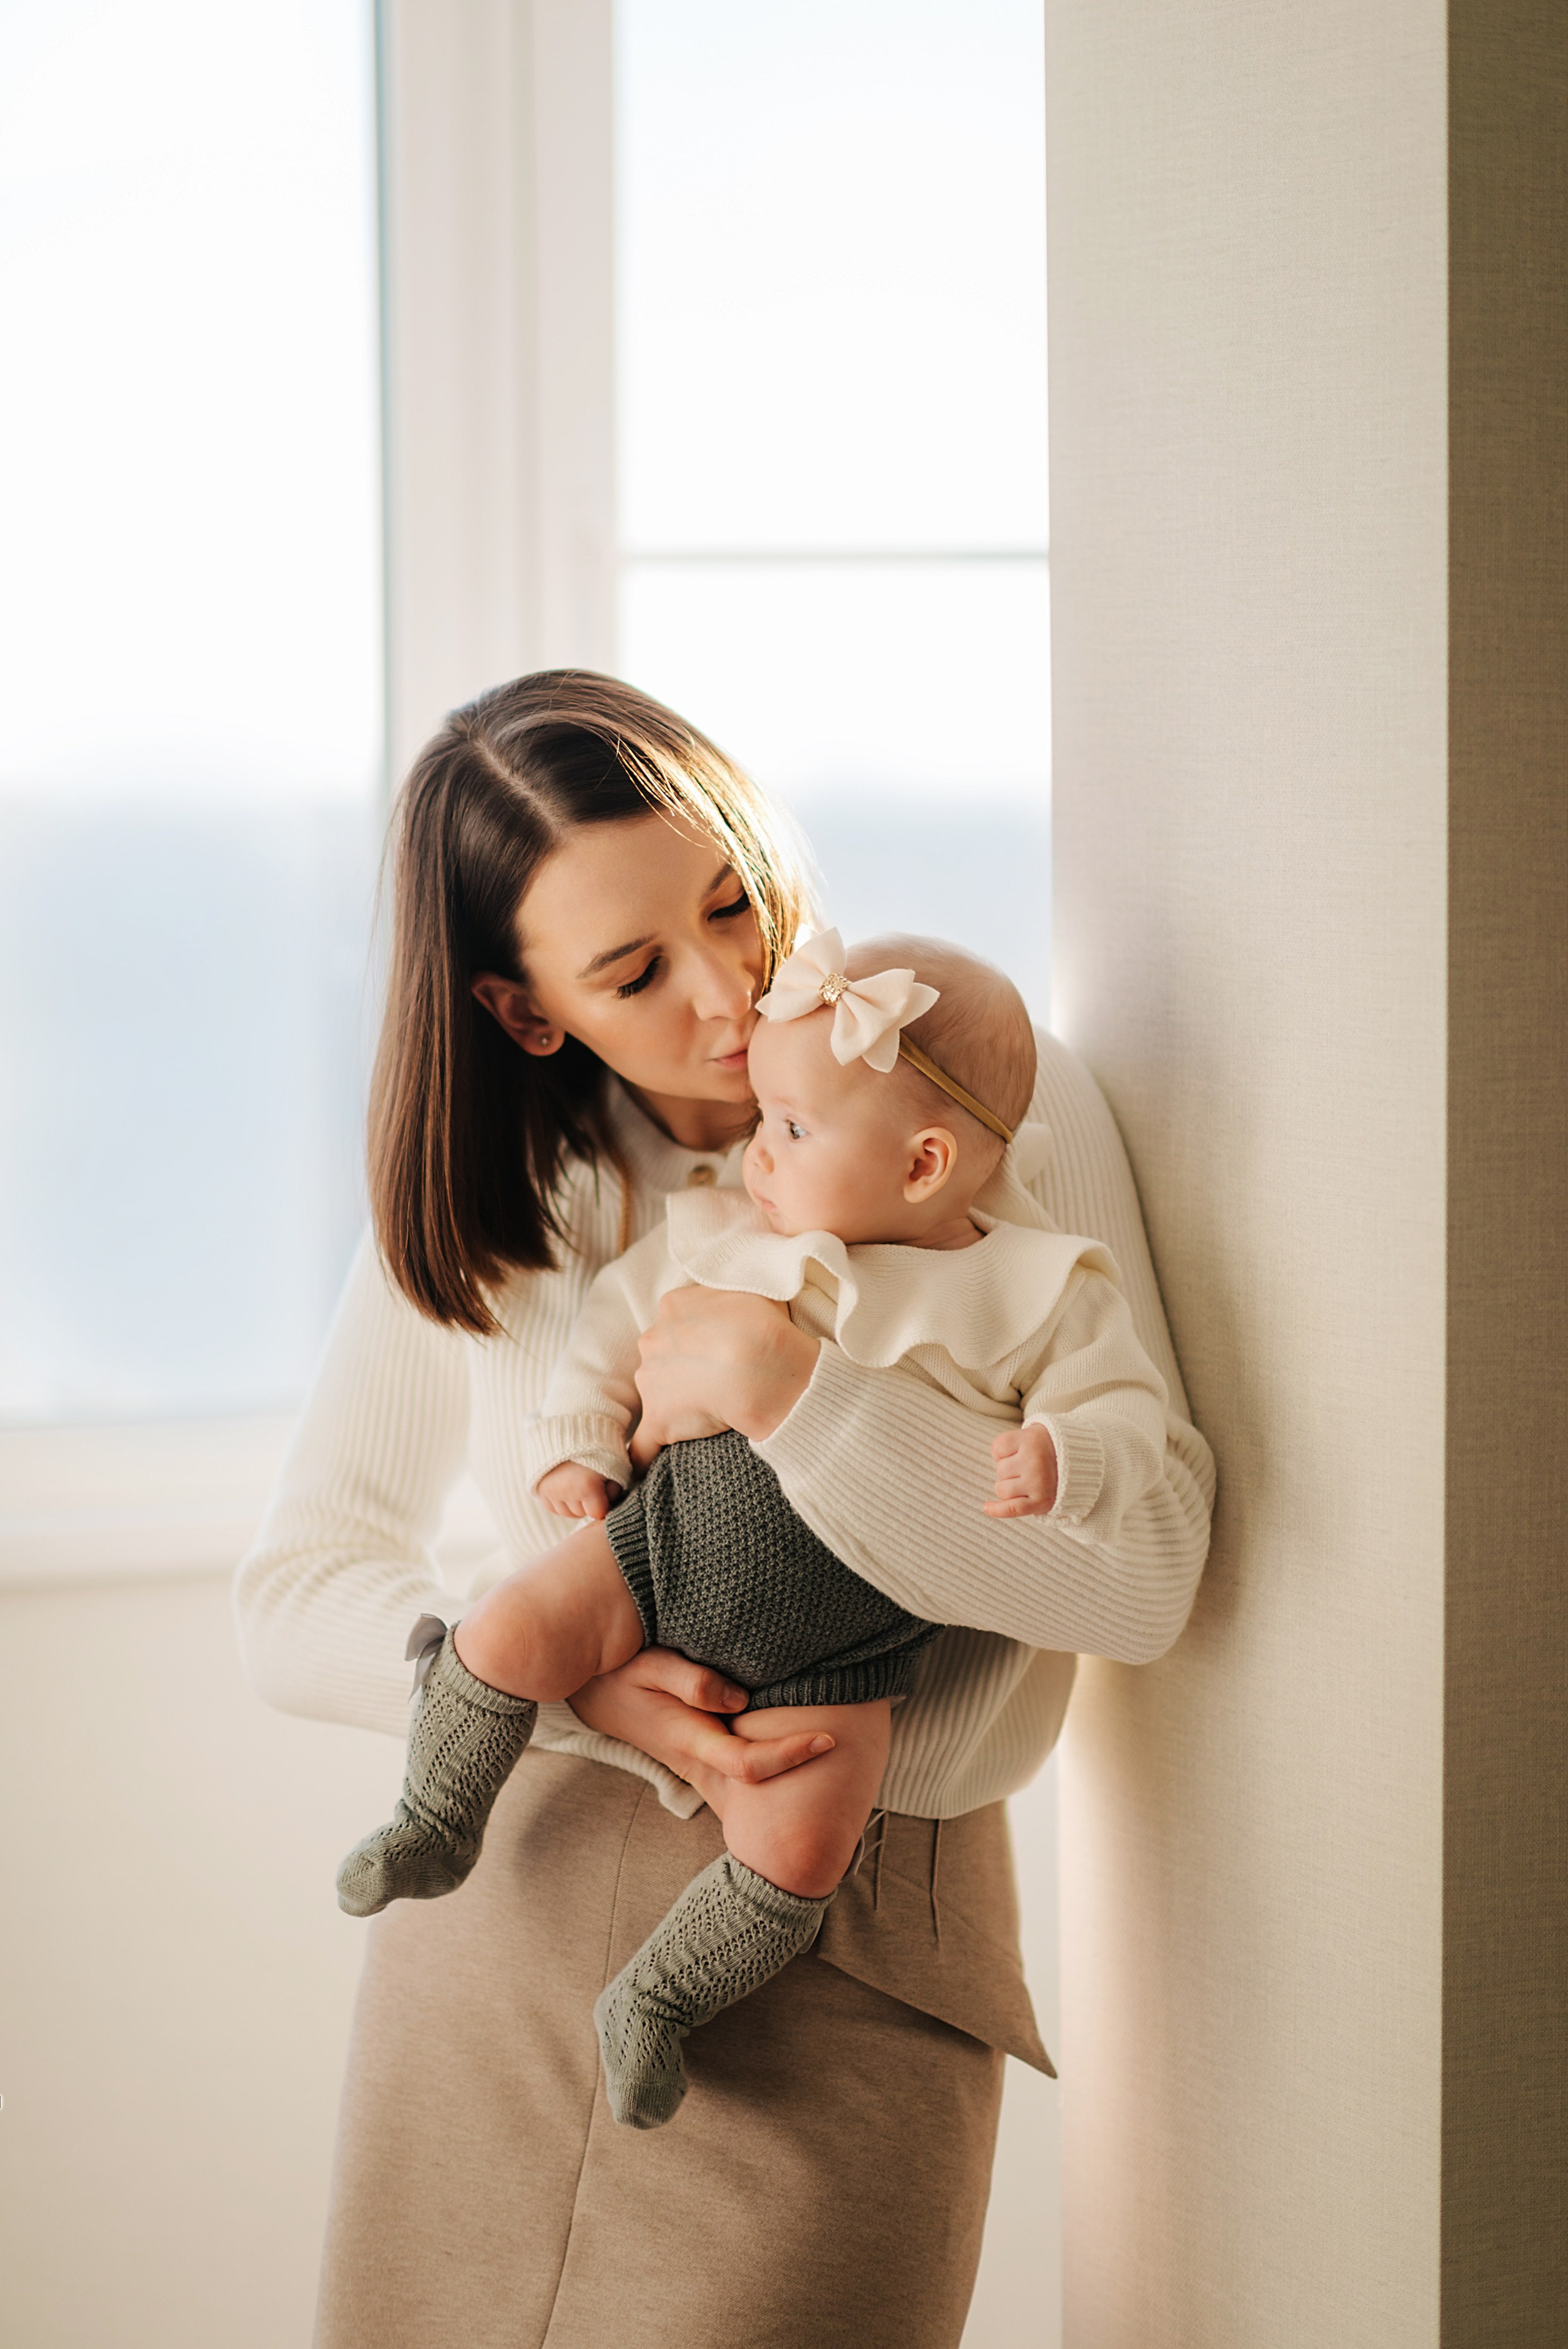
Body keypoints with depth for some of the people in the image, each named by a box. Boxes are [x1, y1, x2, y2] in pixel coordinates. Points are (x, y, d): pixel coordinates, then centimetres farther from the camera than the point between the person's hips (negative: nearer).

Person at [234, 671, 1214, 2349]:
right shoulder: (476, 1202, 4)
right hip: (510, 1886, 3)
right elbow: (292, 1600, 3)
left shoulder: (1002, 1104, -5)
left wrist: (782, 1381, -22)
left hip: (846, 1962, -3)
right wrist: (577, 1683, -14)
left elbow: (1143, 1575, -14)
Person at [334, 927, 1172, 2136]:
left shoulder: (1039, 1291, -1)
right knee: (510, 1630, -15)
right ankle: (437, 1830, 12)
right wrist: (577, 1442, 12)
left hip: (842, 1636, -3)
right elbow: (620, 1314, 20)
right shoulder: (719, 1233, 10)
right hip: (678, 1528, 3)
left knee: (796, 1852, -14)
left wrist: (1059, 1461, -24)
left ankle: (658, 1997, 12)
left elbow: (1126, 1413, -3)